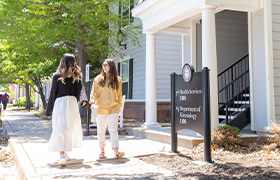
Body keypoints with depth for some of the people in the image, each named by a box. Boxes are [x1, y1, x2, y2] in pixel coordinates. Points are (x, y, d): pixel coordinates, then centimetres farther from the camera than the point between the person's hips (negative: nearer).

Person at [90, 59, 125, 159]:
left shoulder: (117, 80, 7)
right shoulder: (98, 79, 6)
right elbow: (94, 92, 6)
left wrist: (119, 105, 13)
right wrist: (93, 102, -9)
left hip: (113, 109, -1)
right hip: (100, 109, 1)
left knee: (113, 130, -9)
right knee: (101, 131, 8)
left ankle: (116, 152, -13)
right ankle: (102, 151, 19)